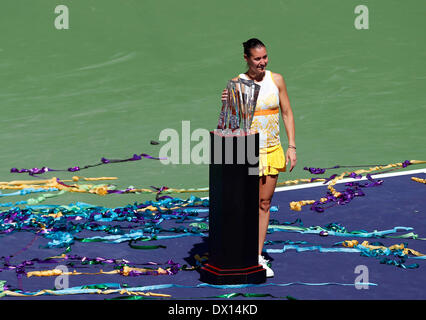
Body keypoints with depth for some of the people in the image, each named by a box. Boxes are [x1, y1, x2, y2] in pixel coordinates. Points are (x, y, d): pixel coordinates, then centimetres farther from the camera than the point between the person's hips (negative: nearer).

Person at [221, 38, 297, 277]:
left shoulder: (276, 80, 2)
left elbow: (287, 113, 8)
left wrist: (292, 146, 2)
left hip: (273, 149, 3)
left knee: (265, 203, 9)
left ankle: (258, 255, 18)